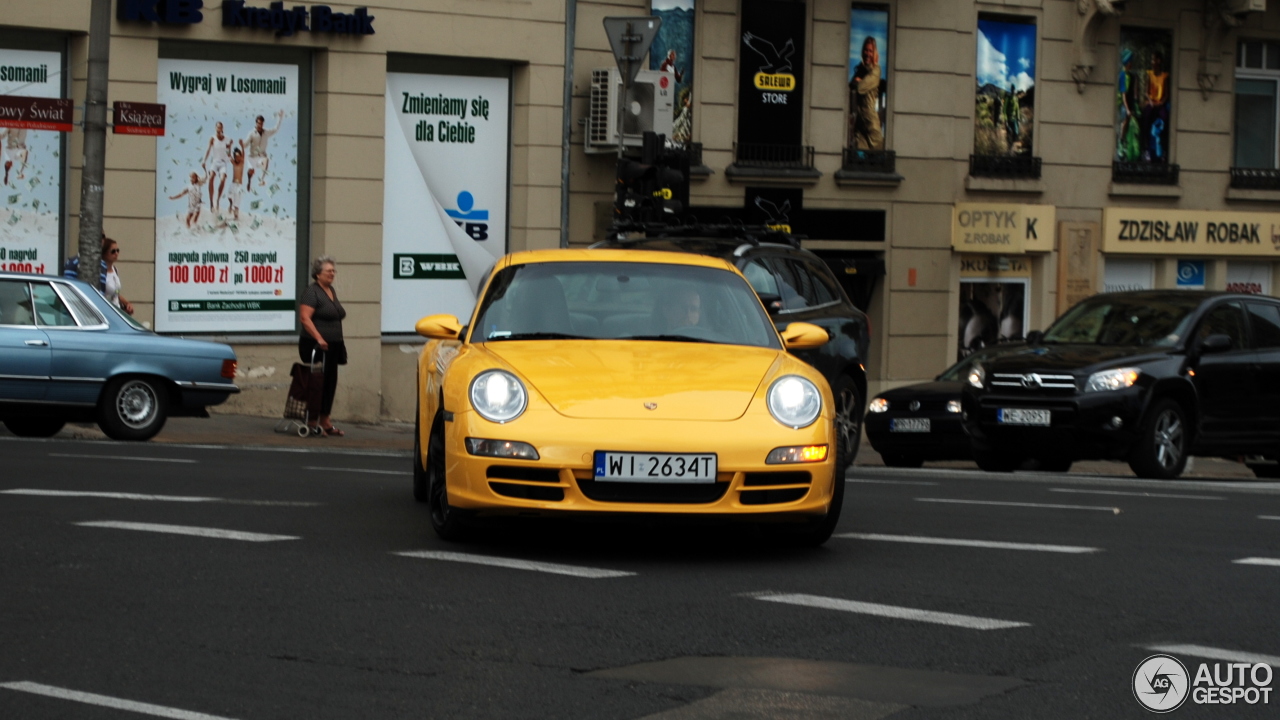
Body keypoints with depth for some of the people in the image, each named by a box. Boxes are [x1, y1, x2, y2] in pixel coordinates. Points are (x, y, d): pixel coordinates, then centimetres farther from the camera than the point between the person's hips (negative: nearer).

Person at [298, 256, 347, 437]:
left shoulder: (332, 291, 15)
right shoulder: (312, 292, -11)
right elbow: (305, 318, -20)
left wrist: (339, 341, 21)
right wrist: (319, 339, -26)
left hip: (332, 347, 9)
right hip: (316, 346, -9)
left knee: (330, 383, 10)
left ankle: (325, 422, 17)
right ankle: (313, 423, 0)